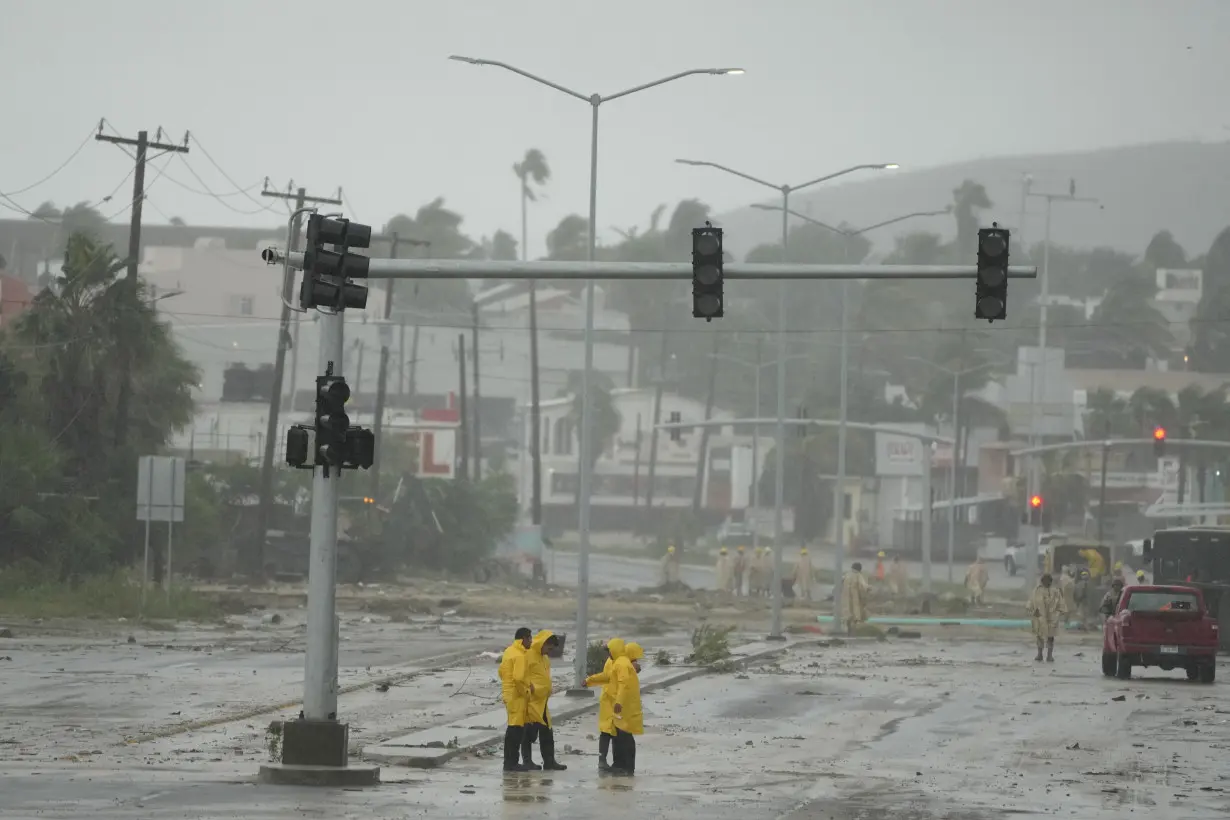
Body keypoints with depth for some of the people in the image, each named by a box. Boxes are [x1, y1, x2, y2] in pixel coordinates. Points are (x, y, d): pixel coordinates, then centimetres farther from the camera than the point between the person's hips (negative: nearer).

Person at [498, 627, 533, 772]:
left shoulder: (509, 651, 12)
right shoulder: (519, 656, -17)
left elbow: (501, 671, 20)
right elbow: (518, 677, -26)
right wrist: (527, 688, -12)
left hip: (508, 693, 10)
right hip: (517, 695, -10)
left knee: (513, 729, 16)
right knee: (516, 729, -7)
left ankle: (509, 761, 20)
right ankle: (511, 762, -8)